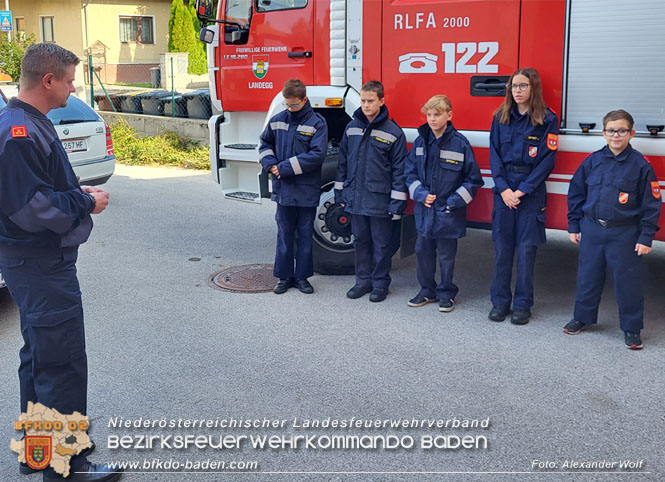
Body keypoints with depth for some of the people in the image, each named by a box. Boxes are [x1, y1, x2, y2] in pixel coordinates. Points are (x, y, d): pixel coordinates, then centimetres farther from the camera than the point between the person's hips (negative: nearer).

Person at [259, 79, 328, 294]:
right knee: (284, 234, 9)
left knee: (305, 234, 8)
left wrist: (285, 168, -17)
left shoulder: (317, 123, -8)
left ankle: (302, 276, 19)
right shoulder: (277, 120, 4)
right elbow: (265, 144, 18)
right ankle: (284, 276, 19)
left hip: (307, 190, -3)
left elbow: (317, 154, -17)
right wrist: (270, 164, -2)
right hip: (284, 189, 3)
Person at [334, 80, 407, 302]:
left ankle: (380, 283, 20)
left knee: (381, 243, 7)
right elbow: (343, 162, 13)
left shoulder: (393, 132, -7)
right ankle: (363, 280, 27)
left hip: (380, 199, -4)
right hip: (356, 198, 4)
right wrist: (340, 193, 10)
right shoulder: (352, 127, 6)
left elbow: (399, 169, -7)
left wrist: (397, 202, -10)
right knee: (360, 240, 14)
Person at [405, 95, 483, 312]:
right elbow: (410, 172, 10)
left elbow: (473, 179, -4)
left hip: (448, 213, -4)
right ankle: (427, 291, 29)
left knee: (446, 255, 6)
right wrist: (421, 194, -6)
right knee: (423, 252, 13)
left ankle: (446, 294, 22)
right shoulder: (420, 141, 3)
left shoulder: (460, 143, -9)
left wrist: (455, 201, -11)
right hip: (424, 210, 4)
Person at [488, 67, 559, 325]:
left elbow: (547, 160, -6)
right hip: (503, 189, 2)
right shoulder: (501, 117, 7)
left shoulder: (547, 119, -2)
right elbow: (494, 154, 4)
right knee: (502, 246, 4)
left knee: (526, 248, 0)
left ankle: (522, 304, 10)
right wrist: (503, 188, -8)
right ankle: (500, 301, 14)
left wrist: (522, 190, -11)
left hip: (531, 190, -2)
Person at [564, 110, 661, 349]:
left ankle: (632, 328, 17)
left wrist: (645, 238, -7)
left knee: (627, 281, 3)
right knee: (588, 276, 13)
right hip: (591, 230, 3)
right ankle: (582, 317, 31)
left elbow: (651, 204, -4)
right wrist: (574, 226, 8)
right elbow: (576, 193, 9)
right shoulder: (593, 161, 1)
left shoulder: (641, 165, -7)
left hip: (624, 234, -3)